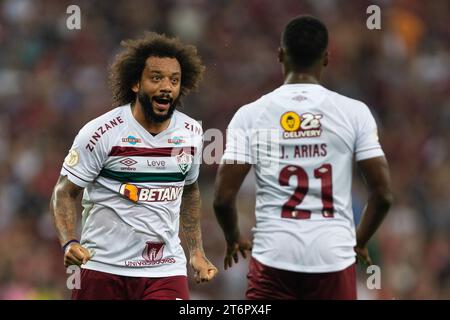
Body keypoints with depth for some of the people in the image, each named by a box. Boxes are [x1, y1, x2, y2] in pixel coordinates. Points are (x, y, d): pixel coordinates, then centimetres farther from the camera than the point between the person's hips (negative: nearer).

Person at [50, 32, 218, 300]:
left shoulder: (192, 133, 5)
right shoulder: (102, 133, -10)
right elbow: (64, 192, -6)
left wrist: (197, 253, 16)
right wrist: (70, 243, -22)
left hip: (167, 270, 3)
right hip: (105, 269, -3)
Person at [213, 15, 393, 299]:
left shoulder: (249, 115, 0)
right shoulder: (354, 112, 0)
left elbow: (223, 198, -3)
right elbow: (383, 194, -1)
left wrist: (234, 239, 18)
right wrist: (360, 241, 17)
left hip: (273, 257, 0)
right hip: (334, 256, 0)